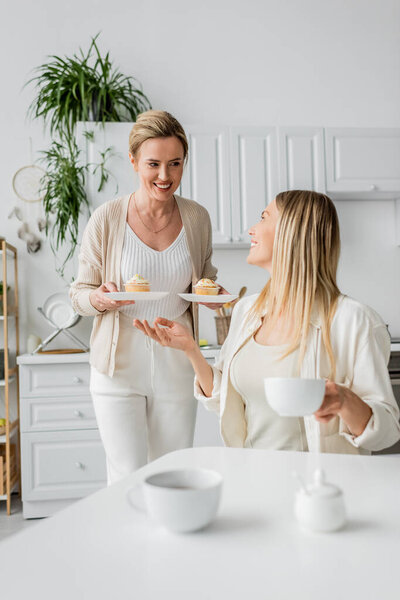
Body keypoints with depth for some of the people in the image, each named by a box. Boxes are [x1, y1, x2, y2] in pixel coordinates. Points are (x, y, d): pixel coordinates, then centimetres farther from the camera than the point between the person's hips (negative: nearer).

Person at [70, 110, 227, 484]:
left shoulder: (196, 218, 0)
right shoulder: (107, 220, -7)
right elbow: (79, 295, 1)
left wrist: (218, 297, -6)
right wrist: (100, 298, -21)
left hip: (177, 365, 3)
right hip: (119, 367, -2)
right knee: (128, 480, -3)